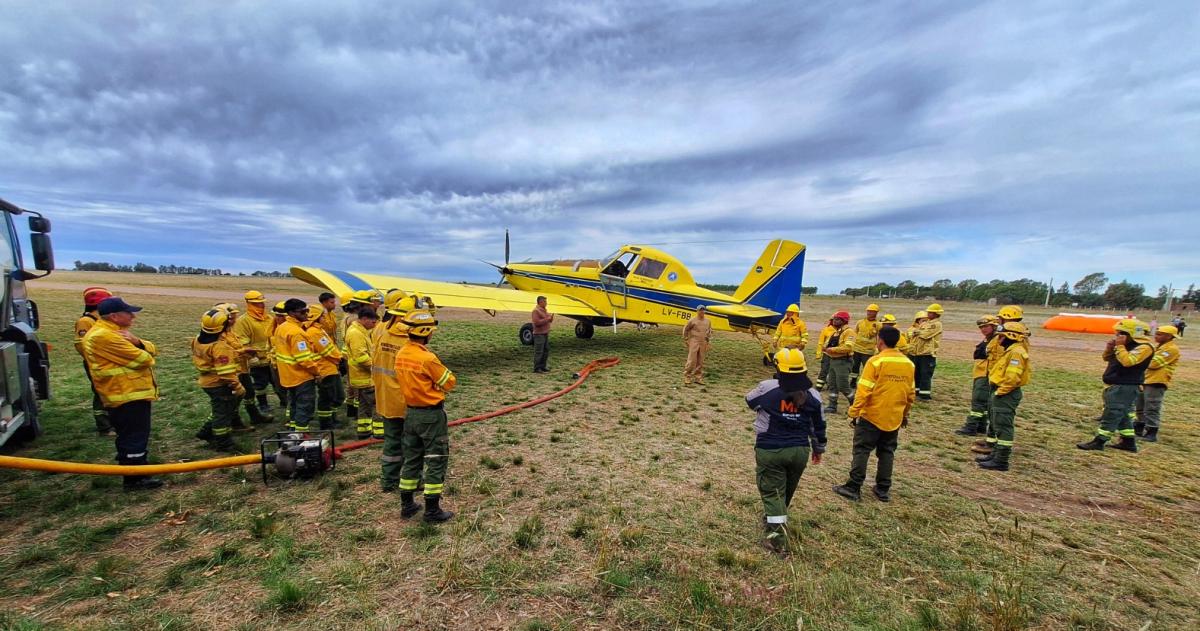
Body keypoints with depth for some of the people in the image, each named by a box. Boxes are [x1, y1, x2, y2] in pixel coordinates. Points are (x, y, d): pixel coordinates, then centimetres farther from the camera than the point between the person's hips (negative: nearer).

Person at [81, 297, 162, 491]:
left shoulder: (115, 332, 13)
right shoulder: (103, 336, -20)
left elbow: (151, 350, 8)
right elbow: (141, 359, -22)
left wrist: (137, 342, -13)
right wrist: (141, 352, 1)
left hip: (132, 394, 11)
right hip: (127, 397, -11)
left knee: (130, 437, 22)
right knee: (135, 438, -3)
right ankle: (135, 479, 6)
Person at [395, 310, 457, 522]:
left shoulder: (401, 355, 0)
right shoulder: (428, 358, -24)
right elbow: (450, 382, -13)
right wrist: (437, 379, 5)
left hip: (412, 413, 8)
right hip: (431, 415, -8)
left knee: (411, 458, 19)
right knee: (436, 461, 5)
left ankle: (407, 505, 31)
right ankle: (432, 510, 14)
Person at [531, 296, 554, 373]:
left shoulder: (544, 310, 15)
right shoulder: (536, 311, -14)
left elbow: (548, 321, 21)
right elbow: (537, 322, -23)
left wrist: (551, 318, -1)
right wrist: (547, 319, -18)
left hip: (546, 334, 9)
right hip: (539, 334, -9)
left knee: (546, 351, 12)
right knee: (538, 352, -5)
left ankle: (542, 366, 21)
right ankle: (537, 368, 3)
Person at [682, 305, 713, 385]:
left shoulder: (708, 321, 10)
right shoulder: (692, 320, -4)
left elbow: (710, 330, 26)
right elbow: (686, 329, 4)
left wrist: (708, 336, 11)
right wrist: (686, 340, 4)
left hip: (703, 343, 5)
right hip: (694, 342, -4)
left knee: (700, 362, 8)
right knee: (691, 361, -7)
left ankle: (698, 378, 16)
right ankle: (687, 377, 0)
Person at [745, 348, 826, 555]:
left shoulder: (767, 388, -14)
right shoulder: (812, 394, -1)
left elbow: (750, 400, 7)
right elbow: (818, 425, 11)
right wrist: (818, 448, 25)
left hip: (770, 451, -4)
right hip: (800, 451, 5)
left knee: (772, 493, 5)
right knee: (786, 492, 24)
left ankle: (778, 538, 2)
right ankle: (773, 519, 46)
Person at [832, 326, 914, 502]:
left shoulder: (876, 361, -15)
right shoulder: (909, 364, 3)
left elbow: (864, 391, -17)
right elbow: (910, 394, 11)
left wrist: (853, 412, -9)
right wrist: (905, 414, 24)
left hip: (872, 416, -5)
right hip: (894, 418, 5)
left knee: (861, 451, 3)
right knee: (887, 453, 15)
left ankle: (853, 488, 6)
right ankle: (883, 490, 21)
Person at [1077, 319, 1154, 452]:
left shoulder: (1144, 347, -14)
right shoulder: (1127, 344, 15)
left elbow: (1127, 361, -27)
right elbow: (1107, 358, 20)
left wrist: (1120, 346, -20)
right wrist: (1110, 347, 1)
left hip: (1124, 387, -10)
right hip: (1115, 385, 10)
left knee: (1111, 414, -8)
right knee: (1121, 415, 16)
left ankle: (1098, 442, -7)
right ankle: (1128, 442, 24)